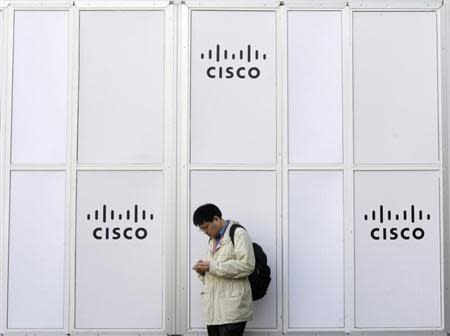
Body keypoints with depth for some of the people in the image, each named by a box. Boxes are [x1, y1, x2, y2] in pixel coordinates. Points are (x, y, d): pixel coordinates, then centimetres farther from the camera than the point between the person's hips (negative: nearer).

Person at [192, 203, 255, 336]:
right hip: (213, 309, 8)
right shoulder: (213, 240, 21)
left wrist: (212, 266, -16)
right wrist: (203, 270, 6)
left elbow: (247, 265, -17)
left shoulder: (238, 233, -4)